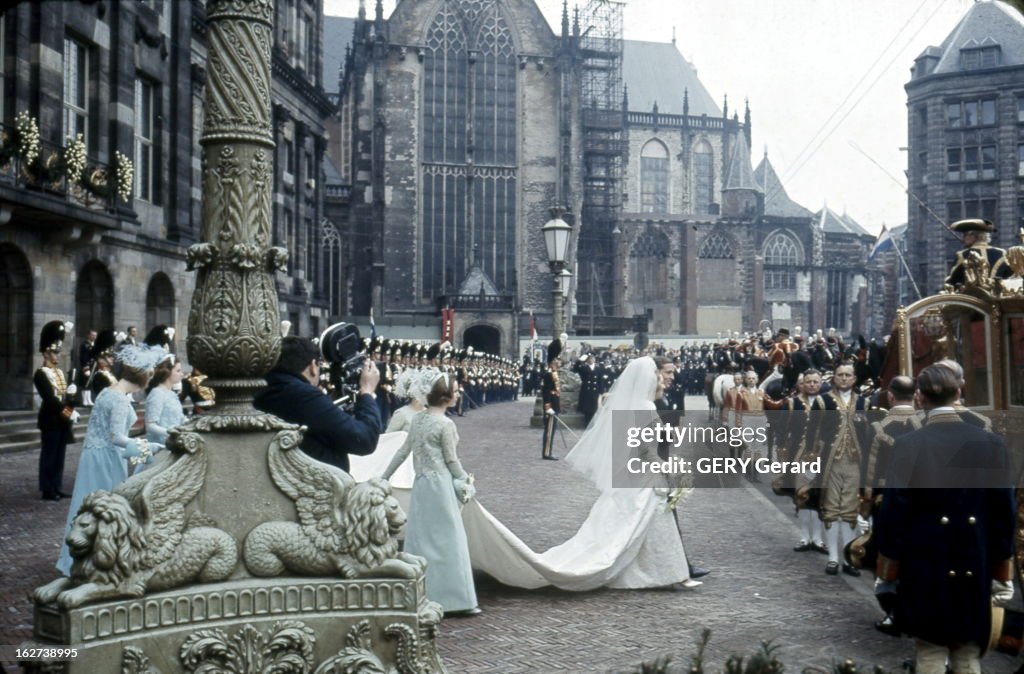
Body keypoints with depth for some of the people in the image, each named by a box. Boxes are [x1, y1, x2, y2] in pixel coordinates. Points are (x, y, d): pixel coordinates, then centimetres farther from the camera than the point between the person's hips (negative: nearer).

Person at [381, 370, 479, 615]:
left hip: (420, 484, 7)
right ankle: (455, 598, 4)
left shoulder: (417, 419, 7)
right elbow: (452, 460, -9)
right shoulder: (445, 424, -14)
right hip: (440, 485, -7)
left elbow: (403, 451, 11)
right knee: (448, 540, 0)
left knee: (420, 539, 12)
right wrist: (466, 481, 6)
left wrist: (384, 477, 19)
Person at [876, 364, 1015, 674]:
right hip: (976, 565, 2)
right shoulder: (991, 442, -3)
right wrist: (1002, 566, 11)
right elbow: (1005, 509, 0)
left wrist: (889, 562, 3)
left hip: (925, 565, -2)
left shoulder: (908, 445, -11)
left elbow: (895, 510, -8)